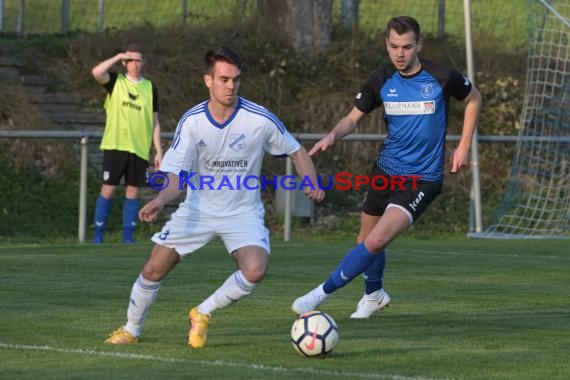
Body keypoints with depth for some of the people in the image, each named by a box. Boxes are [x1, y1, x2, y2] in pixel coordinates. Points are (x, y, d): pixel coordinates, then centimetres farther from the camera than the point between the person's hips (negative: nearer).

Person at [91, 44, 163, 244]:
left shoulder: (150, 87, 10)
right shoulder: (116, 81, 3)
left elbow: (155, 122, 12)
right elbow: (96, 72, -19)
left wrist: (158, 151, 6)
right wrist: (118, 57, -13)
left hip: (139, 148, 2)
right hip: (115, 145, -2)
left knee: (133, 191, 4)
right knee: (108, 189, -3)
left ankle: (128, 235, 9)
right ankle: (98, 235, 3)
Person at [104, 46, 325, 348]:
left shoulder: (260, 119, -15)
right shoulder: (192, 121, -11)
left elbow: (297, 152, 0)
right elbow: (176, 175, -13)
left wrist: (311, 183, -18)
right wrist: (161, 199, -35)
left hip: (243, 212, -1)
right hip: (198, 208, 1)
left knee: (255, 271, -27)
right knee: (153, 270, -2)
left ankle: (202, 314, -1)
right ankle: (131, 329, 26)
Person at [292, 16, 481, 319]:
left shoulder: (442, 78, -14)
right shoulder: (381, 81, -5)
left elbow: (473, 98, 5)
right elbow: (353, 118, 4)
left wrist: (464, 145, 1)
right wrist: (332, 135, -18)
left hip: (422, 177, -5)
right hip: (386, 169, 5)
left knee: (375, 242, -19)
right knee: (366, 240, 17)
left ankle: (322, 293, -7)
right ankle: (374, 295, 46)